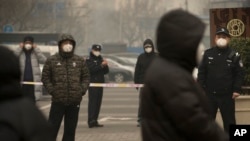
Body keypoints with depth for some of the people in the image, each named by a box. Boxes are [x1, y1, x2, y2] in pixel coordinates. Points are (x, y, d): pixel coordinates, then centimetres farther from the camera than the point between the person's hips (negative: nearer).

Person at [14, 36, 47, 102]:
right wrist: (20, 48, -9)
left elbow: (43, 60, -10)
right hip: (22, 82, 0)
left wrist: (36, 49, -9)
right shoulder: (20, 53, 8)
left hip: (33, 82, 0)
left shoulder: (35, 53, 7)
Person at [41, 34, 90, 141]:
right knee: (52, 128, -1)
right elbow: (45, 77, 4)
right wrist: (52, 90, -6)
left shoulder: (80, 61, 7)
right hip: (58, 101, -2)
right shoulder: (51, 60, 1)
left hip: (74, 101, 2)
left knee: (70, 129, 9)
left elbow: (86, 77, 12)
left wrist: (82, 90, -2)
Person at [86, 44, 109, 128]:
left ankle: (94, 121, 9)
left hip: (100, 83, 7)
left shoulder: (100, 59, 20)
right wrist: (101, 65, -24)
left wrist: (105, 66, -3)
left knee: (98, 103, 6)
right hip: (93, 83, -7)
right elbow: (91, 69, -18)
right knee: (92, 102, -14)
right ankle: (91, 122, -20)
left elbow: (106, 71, 17)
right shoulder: (89, 60, -1)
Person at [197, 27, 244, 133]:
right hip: (209, 93, 2)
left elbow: (239, 74, -2)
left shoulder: (234, 55, 0)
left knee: (229, 121, 6)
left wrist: (237, 90, -10)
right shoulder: (208, 54, 4)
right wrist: (200, 88, -3)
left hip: (227, 95, -2)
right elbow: (202, 72, 5)